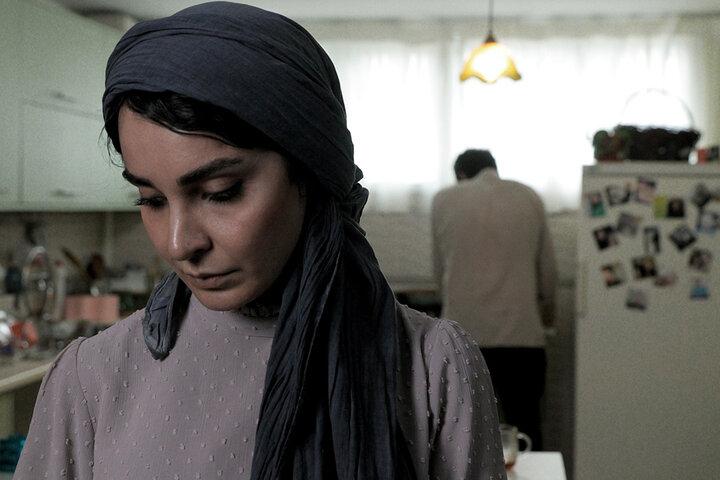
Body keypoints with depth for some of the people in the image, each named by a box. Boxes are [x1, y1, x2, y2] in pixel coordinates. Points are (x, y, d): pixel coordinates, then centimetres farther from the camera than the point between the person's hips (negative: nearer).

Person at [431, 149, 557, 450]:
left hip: (463, 333, 0)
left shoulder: (445, 200, 7)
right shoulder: (529, 198, 9)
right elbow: (547, 269, 14)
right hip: (521, 333, 0)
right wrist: (547, 311, 32)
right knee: (525, 430, 8)